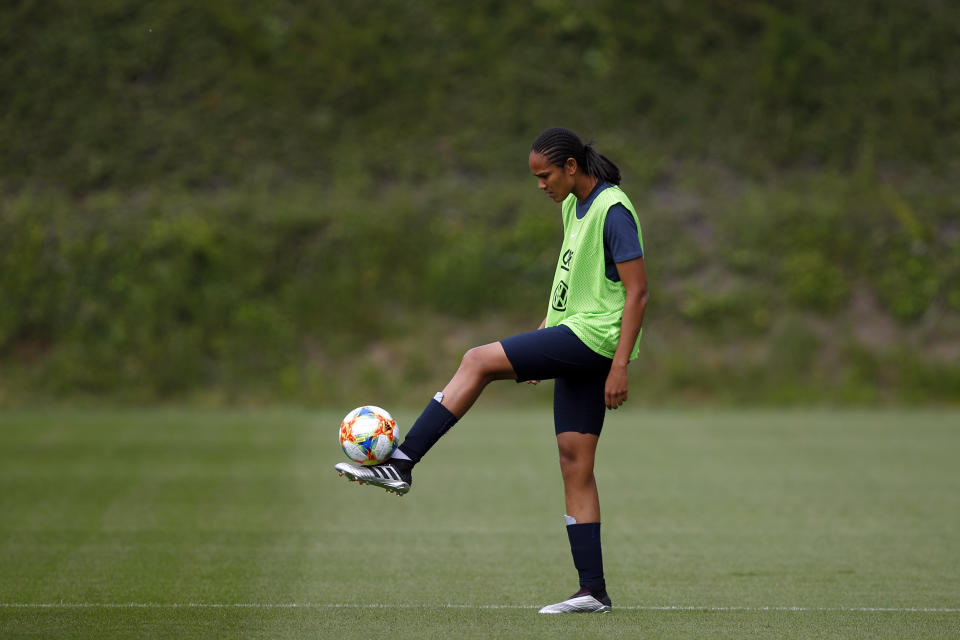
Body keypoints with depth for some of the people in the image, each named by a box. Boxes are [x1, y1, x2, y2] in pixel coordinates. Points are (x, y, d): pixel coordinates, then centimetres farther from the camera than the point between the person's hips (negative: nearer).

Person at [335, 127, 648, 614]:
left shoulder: (613, 211, -13)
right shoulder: (574, 204, 16)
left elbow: (637, 292, -16)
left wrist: (620, 367, -20)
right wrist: (544, 332, 21)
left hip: (595, 337, -10)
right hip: (573, 337, 10)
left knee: (478, 360, -15)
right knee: (575, 466, 4)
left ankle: (401, 464, -13)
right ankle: (593, 591, 4)